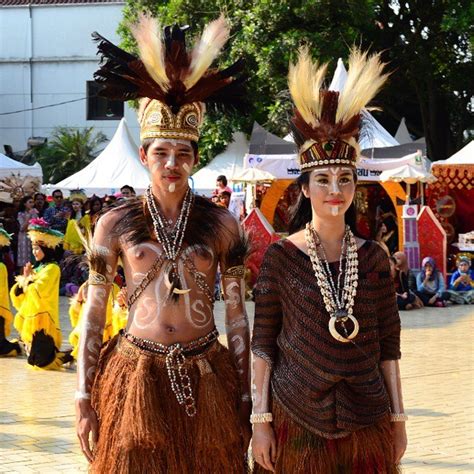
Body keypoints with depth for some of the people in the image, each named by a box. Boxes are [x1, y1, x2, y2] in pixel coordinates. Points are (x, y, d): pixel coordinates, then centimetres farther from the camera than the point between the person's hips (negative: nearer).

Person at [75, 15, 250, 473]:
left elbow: (236, 313, 6)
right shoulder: (115, 224, 2)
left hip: (206, 379, 1)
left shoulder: (220, 224, 4)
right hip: (135, 377, -1)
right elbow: (92, 314, 4)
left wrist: (245, 397, 3)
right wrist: (84, 398, -1)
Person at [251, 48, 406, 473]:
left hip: (366, 425, 2)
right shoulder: (281, 256, -3)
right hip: (297, 420, -2)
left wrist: (398, 420, 4)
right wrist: (261, 421, -6)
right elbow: (263, 345, -2)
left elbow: (388, 347, 7)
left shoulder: (373, 258, 4)